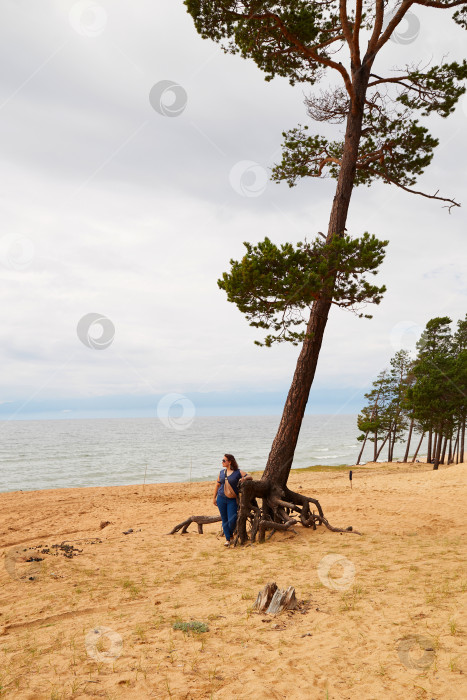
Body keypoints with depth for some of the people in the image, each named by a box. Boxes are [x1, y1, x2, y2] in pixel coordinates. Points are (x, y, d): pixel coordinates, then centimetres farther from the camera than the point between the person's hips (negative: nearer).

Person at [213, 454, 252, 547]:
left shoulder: (238, 472, -3)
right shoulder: (221, 472, 8)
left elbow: (250, 477, -3)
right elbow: (217, 485, 16)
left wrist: (244, 478, -25)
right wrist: (214, 497, 15)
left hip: (232, 499, -3)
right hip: (221, 498, 3)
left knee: (231, 520, -7)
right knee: (224, 520, 5)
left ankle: (231, 534, 23)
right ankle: (227, 539, 14)